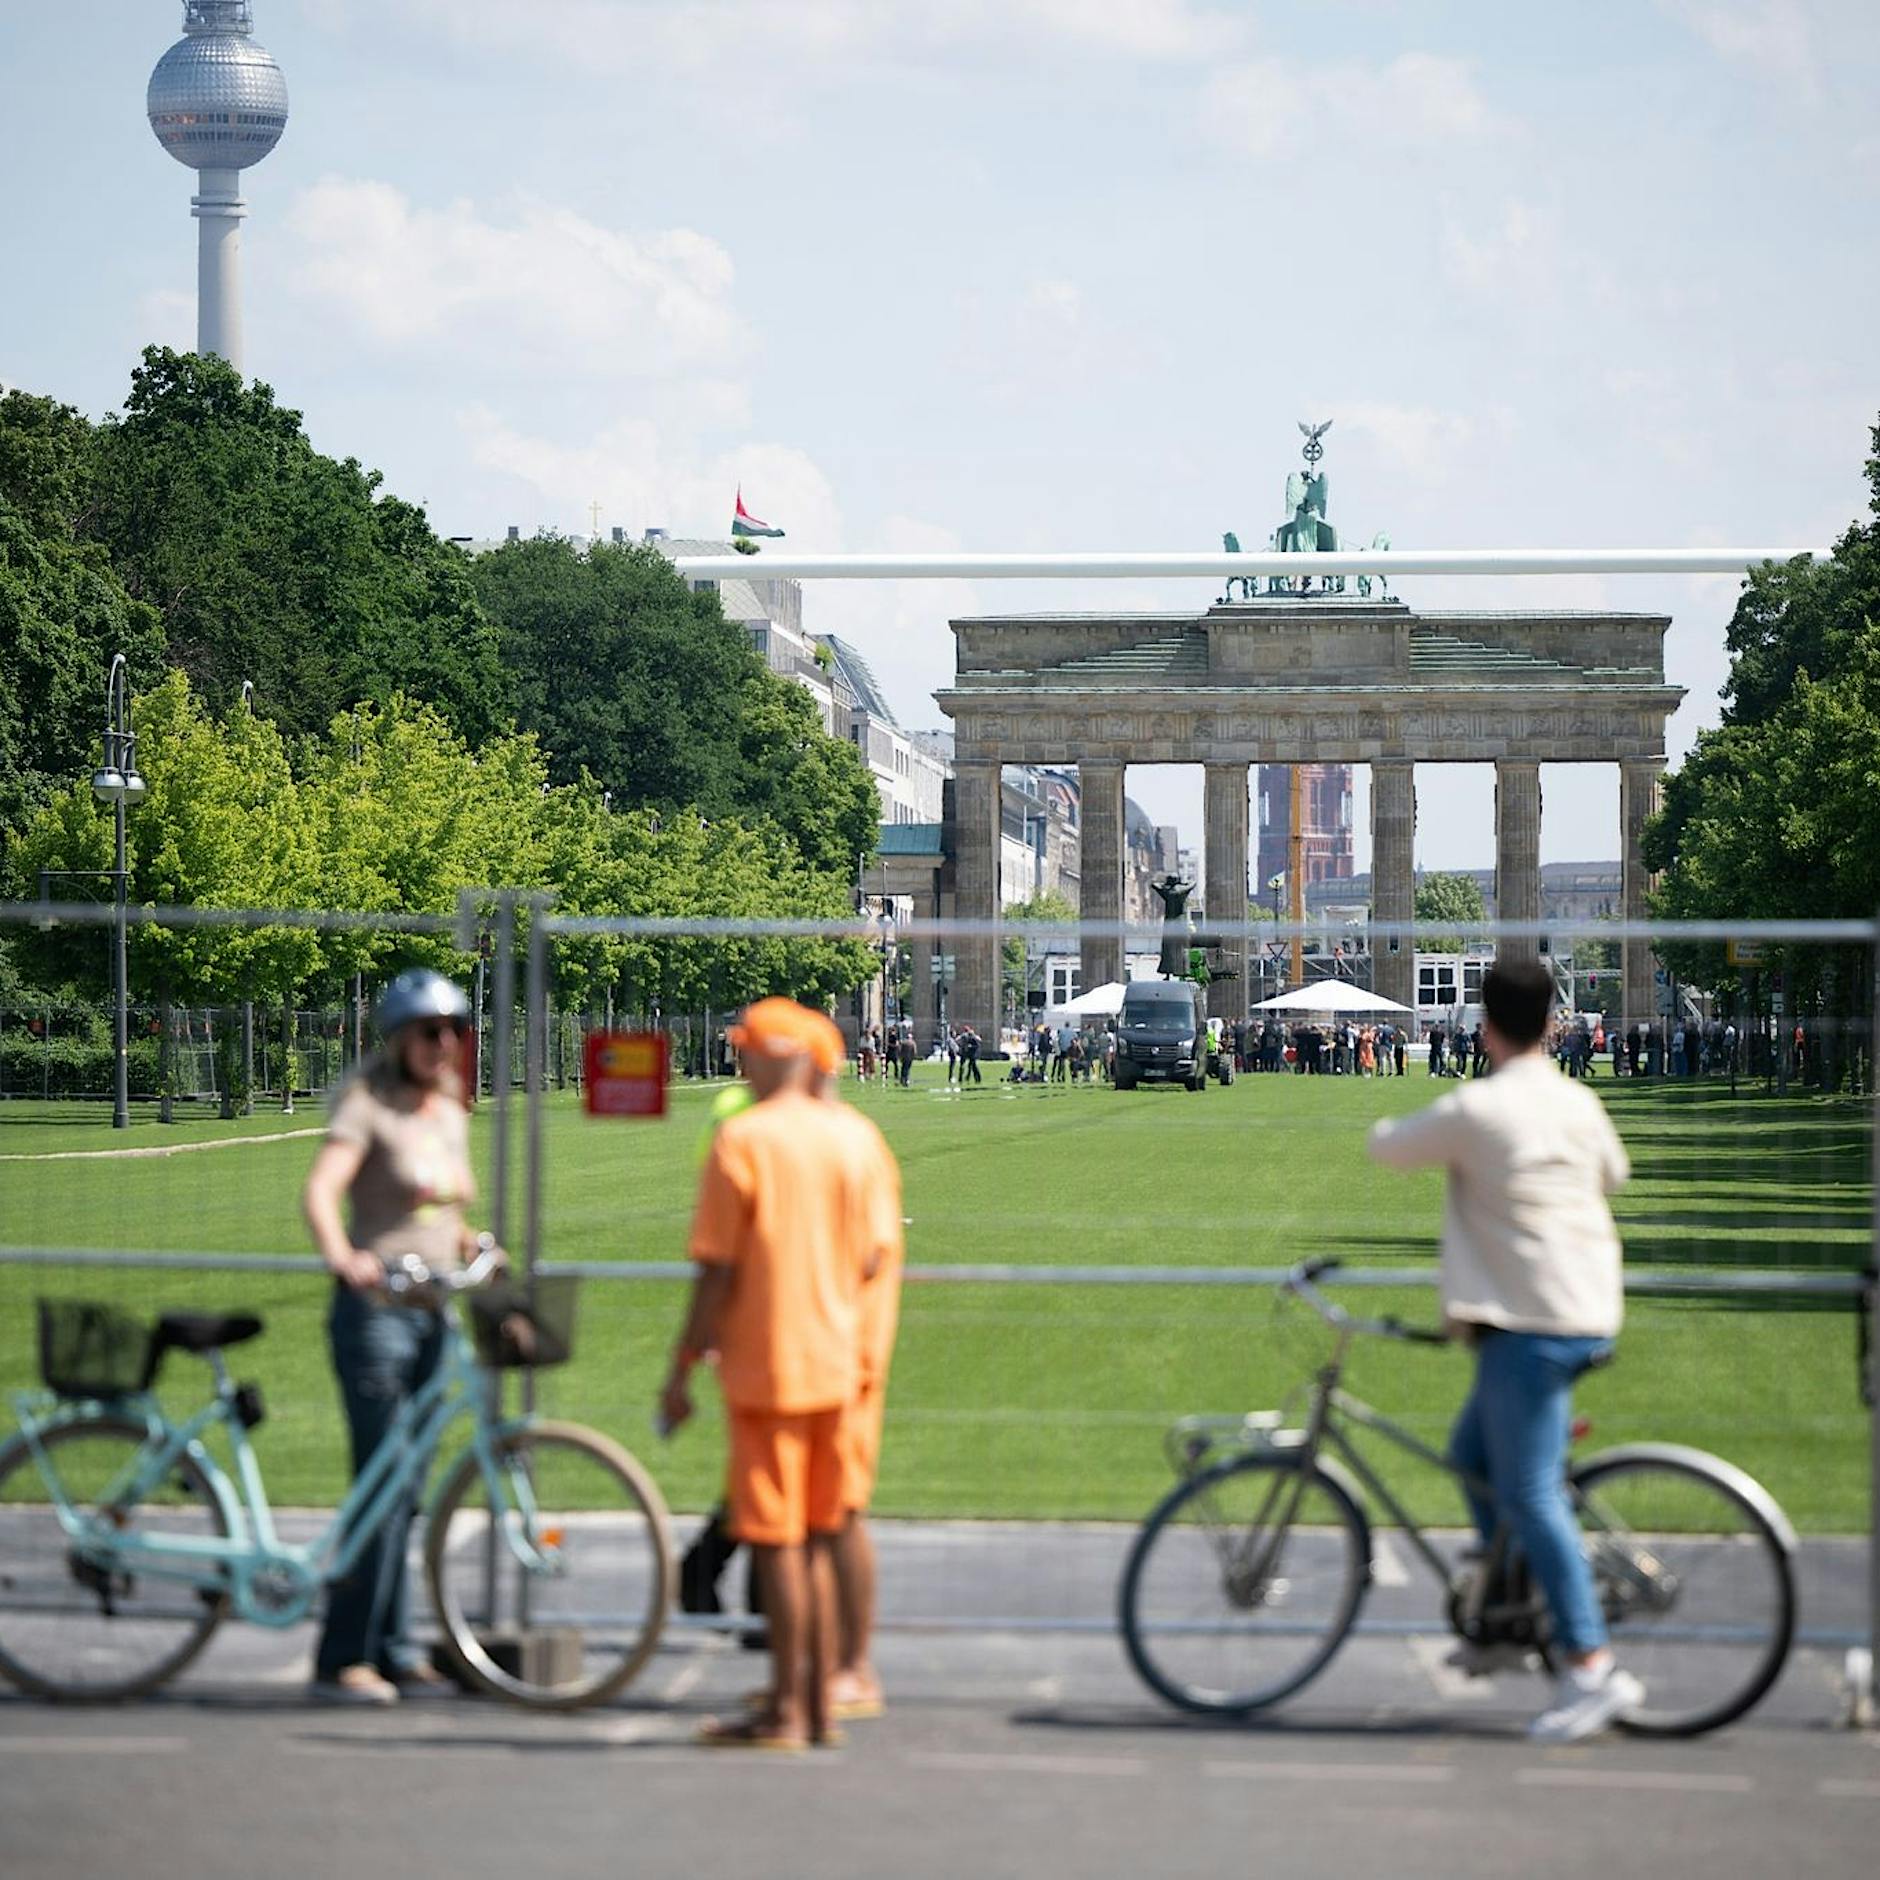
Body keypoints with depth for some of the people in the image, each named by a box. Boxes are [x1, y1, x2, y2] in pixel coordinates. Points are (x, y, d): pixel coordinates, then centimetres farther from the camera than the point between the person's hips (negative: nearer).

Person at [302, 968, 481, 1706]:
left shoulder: (450, 1113, 14)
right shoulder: (367, 1102, -8)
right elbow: (320, 1189, -23)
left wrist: (472, 1249, 6)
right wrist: (342, 1259, -40)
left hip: (431, 1314, 7)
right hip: (375, 1310, -7)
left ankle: (394, 1652, 17)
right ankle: (345, 1659, -7)